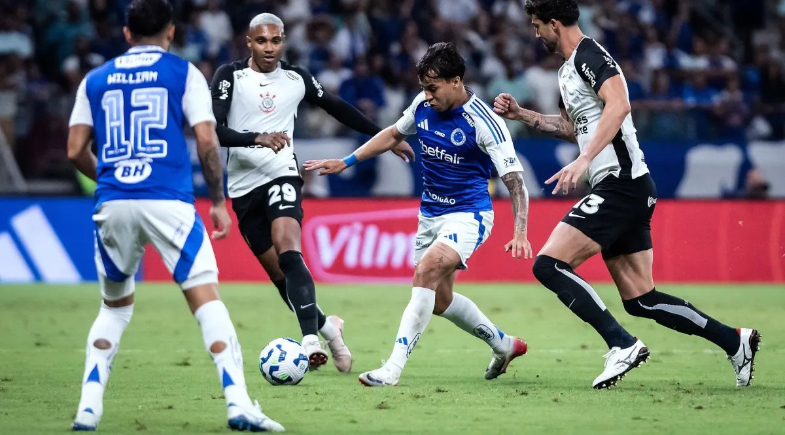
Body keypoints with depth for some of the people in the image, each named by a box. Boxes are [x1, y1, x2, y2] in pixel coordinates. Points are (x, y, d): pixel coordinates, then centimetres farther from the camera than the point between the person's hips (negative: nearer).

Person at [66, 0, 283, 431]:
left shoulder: (95, 80, 16)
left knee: (115, 305, 20)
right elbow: (206, 142, -2)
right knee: (206, 298, -5)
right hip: (168, 201, -3)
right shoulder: (184, 73, 8)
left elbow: (76, 150, 12)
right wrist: (218, 201, 8)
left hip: (113, 203, 3)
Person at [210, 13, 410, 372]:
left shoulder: (296, 79, 6)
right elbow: (214, 130, -14)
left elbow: (337, 108, 22)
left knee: (288, 251, -25)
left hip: (281, 176, -1)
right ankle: (326, 326, 24)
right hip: (244, 185, 1)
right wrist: (257, 138, -30)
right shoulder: (230, 76, -2)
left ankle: (310, 338, -35)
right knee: (278, 274, 2)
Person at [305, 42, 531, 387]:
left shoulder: (483, 122, -20)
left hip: (468, 215, -8)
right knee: (439, 300, 13)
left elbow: (514, 179, -19)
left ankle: (393, 368, -30)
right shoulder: (423, 105, -2)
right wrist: (346, 162, 14)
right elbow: (394, 134, 18)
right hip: (430, 214, 8)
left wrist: (520, 232, -30)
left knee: (426, 271, -28)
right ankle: (504, 344, 37)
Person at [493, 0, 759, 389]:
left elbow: (618, 105, -27)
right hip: (622, 190, 10)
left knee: (548, 265, -16)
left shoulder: (589, 55, -9)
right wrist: (521, 115, 30)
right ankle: (735, 342, 10)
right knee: (640, 301, 7)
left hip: (621, 185, -10)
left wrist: (584, 160, -34)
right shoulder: (568, 71, 21)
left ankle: (622, 345, -18)